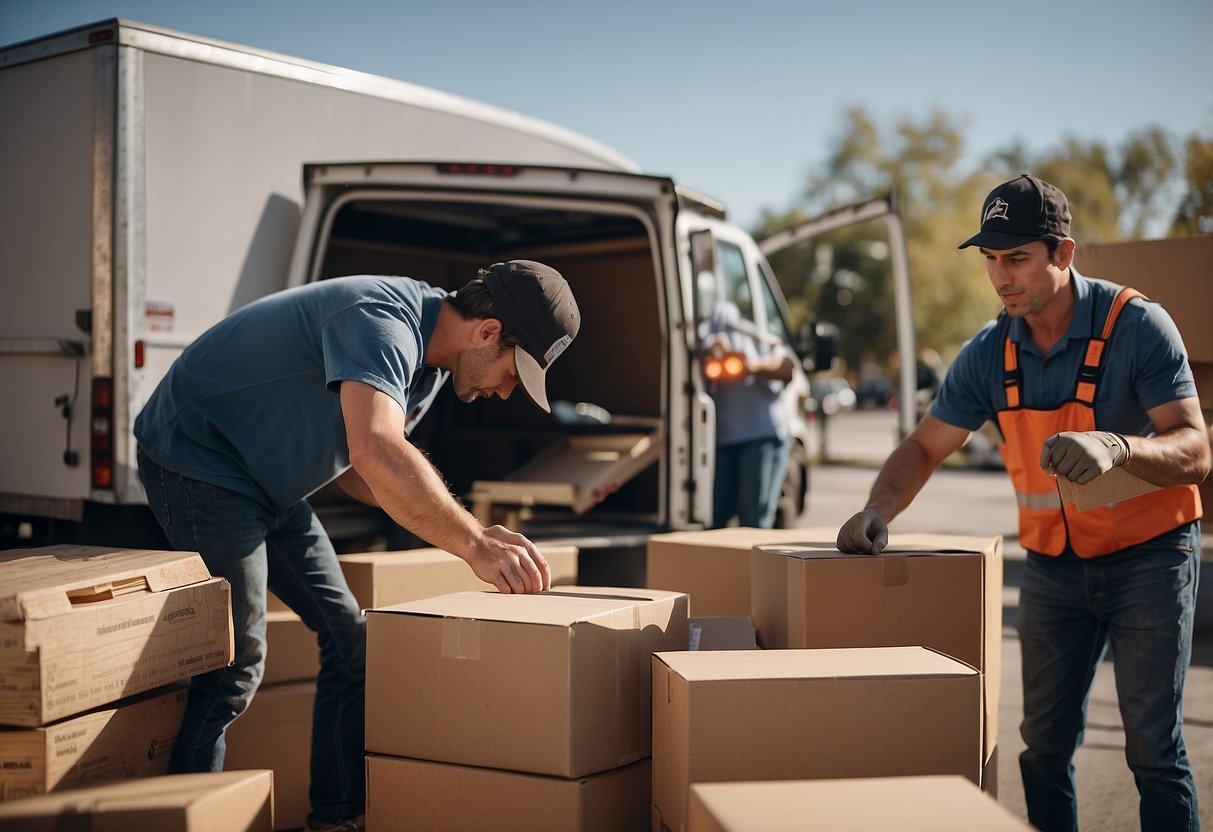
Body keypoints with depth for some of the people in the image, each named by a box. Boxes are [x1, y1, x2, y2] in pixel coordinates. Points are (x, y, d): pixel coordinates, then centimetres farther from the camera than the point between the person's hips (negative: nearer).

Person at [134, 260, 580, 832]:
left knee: (348, 638, 6)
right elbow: (375, 453, -46)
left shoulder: (427, 363, 3)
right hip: (197, 461, -10)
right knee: (235, 664, -13)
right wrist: (474, 545, -46)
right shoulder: (382, 323, -29)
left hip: (267, 484, 10)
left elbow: (351, 464, 9)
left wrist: (469, 530, -5)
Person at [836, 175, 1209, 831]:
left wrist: (1116, 447, -44)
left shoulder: (1136, 326, -17)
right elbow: (925, 447, 2)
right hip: (1052, 563, 4)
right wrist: (879, 511, -17)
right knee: (1044, 745, 6)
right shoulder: (990, 353, -3)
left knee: (1154, 749, -4)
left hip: (1147, 556, -4)